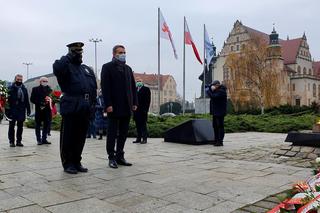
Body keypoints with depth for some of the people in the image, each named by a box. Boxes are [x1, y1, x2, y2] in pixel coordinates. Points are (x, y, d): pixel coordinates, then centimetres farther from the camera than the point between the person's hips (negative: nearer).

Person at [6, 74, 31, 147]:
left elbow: (27, 100, 12)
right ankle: (11, 141, 10)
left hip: (21, 110, 3)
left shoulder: (24, 89, 11)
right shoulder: (11, 88, 0)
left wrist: (28, 109, 7)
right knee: (12, 126, 3)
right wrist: (7, 110, -12)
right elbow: (8, 99, -5)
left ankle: (19, 141, 15)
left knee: (20, 126, 7)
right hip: (13, 110, -3)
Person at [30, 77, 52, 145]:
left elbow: (51, 98, 14)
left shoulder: (49, 89, 14)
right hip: (39, 109, -3)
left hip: (47, 109, 3)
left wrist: (50, 102, -8)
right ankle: (39, 139, 9)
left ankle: (44, 139, 13)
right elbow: (32, 99, -1)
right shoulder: (35, 89, 4)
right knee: (38, 125, 2)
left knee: (46, 124, 4)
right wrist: (40, 103, -13)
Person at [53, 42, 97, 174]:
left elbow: (94, 87, 19)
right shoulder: (67, 66, 2)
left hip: (85, 109, 6)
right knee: (68, 137, 1)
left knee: (81, 137, 12)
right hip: (71, 108, -6)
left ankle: (76, 162, 23)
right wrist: (70, 56, -12)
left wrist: (91, 103, 9)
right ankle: (68, 164, 12)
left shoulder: (87, 69, 22)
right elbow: (57, 68, -23)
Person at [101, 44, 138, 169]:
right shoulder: (107, 67, -1)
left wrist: (134, 103, 7)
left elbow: (133, 87, 15)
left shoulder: (128, 69, 18)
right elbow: (105, 87, -9)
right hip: (114, 107, -6)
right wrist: (108, 104, -16)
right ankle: (112, 158, 10)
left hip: (127, 107, 6)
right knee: (112, 133, 2)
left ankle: (120, 156, 19)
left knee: (123, 133, 10)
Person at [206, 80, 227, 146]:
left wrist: (208, 90, -13)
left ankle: (220, 141, -3)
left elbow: (213, 96, -26)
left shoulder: (221, 91, -15)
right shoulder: (216, 89, 14)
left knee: (220, 126, -6)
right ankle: (216, 140, 21)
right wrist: (211, 87, -8)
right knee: (215, 126, 13)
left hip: (220, 112, -10)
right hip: (215, 111, 10)